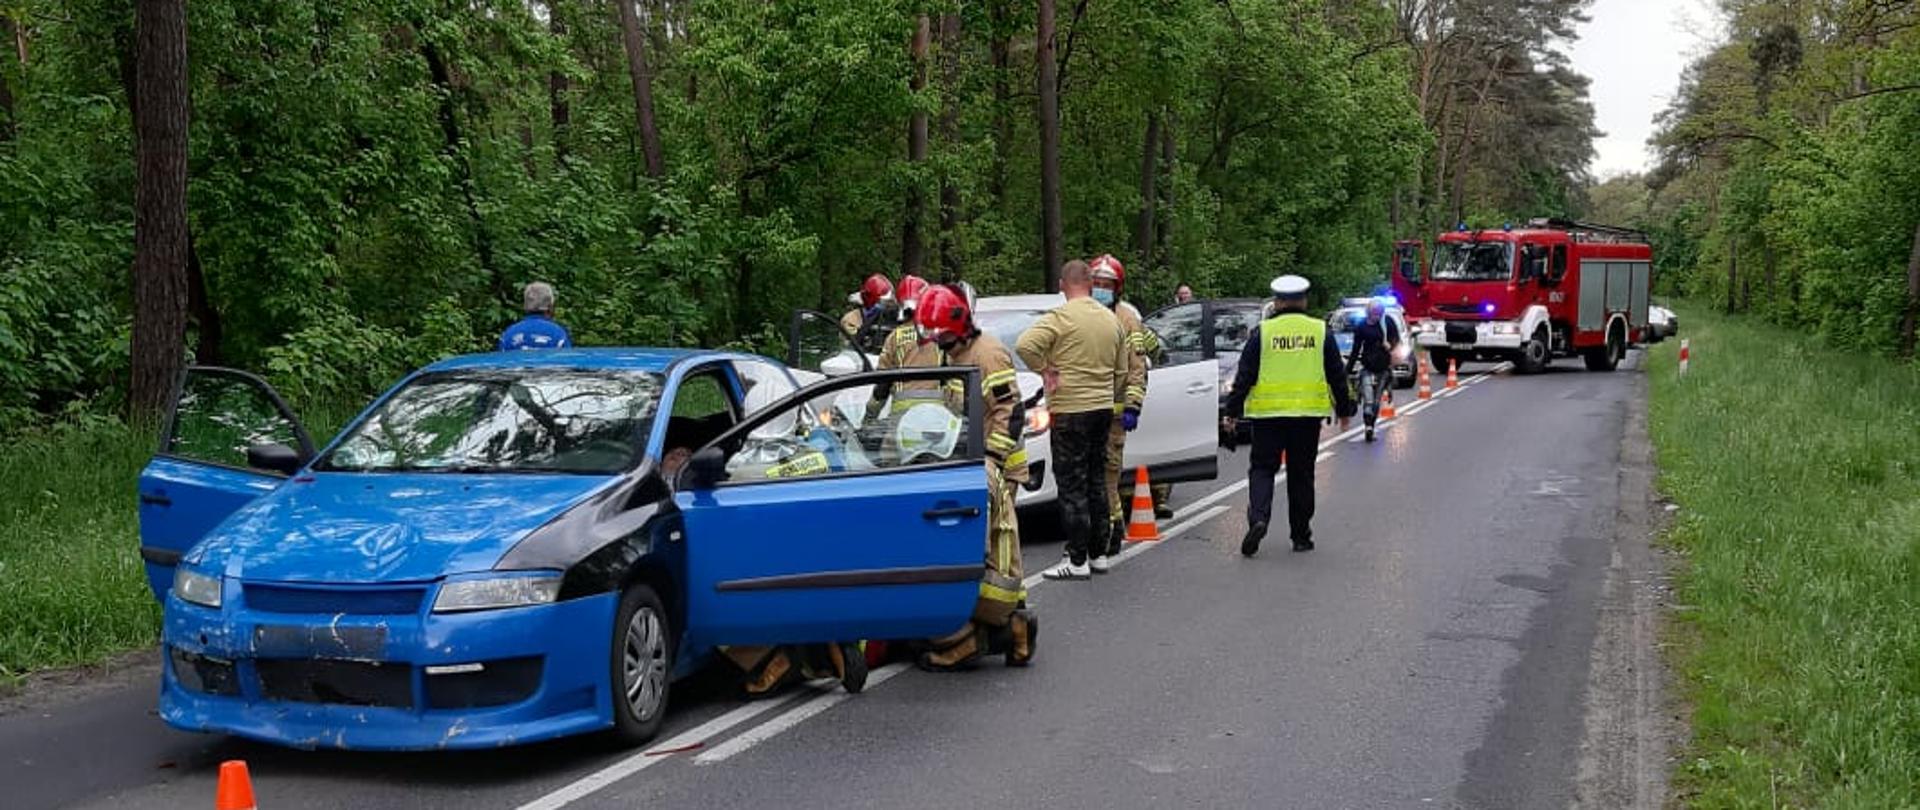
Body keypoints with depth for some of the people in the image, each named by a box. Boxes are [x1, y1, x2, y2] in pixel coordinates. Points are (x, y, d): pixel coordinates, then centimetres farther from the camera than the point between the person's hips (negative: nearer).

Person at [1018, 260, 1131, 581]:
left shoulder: (1060, 317, -13)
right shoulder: (1111, 319, 9)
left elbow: (1025, 345, -27)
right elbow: (1121, 371, 17)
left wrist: (1046, 371, -14)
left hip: (1070, 411, -7)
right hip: (1103, 408, 7)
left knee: (1072, 485, -3)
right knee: (1096, 481, 16)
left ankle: (1078, 560, -2)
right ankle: (1098, 551, 22)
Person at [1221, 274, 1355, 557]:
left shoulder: (1262, 332, -2)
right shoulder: (1321, 331, 4)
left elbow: (1244, 376, -2)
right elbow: (1337, 375, 9)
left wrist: (1232, 411, 5)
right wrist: (1344, 409, 19)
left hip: (1268, 413, -1)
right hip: (1308, 414, 2)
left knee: (1262, 468, 7)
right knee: (1301, 475, 10)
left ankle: (1258, 518, -16)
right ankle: (1301, 536, 14)